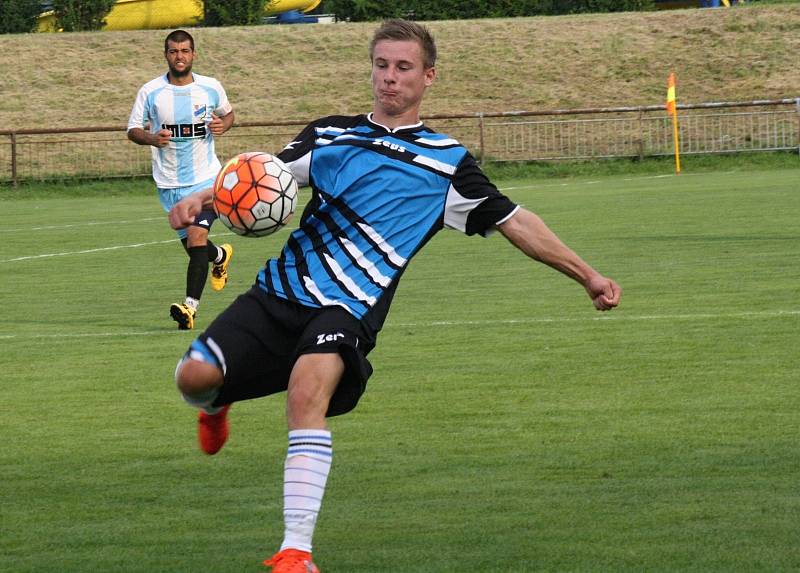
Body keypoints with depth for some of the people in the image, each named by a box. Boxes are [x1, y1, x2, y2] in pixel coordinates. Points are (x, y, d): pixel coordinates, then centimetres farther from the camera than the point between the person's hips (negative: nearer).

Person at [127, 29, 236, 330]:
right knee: (192, 246, 12)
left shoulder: (211, 88, 0)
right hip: (169, 183, 2)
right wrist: (152, 138, -19)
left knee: (197, 237, -21)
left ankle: (190, 307, -26)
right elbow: (133, 129, 3)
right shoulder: (150, 91, -2)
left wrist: (223, 125, -5)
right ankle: (220, 255, 50)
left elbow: (228, 113, 19)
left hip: (206, 178, -2)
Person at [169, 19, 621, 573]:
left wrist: (586, 274, 9)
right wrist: (203, 198, -11)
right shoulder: (330, 134, 17)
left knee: (308, 390, -33)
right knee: (194, 375, -15)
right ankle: (217, 405, 27)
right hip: (279, 292, 3)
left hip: (347, 310, -3)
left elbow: (514, 221, 14)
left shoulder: (448, 161, 11)